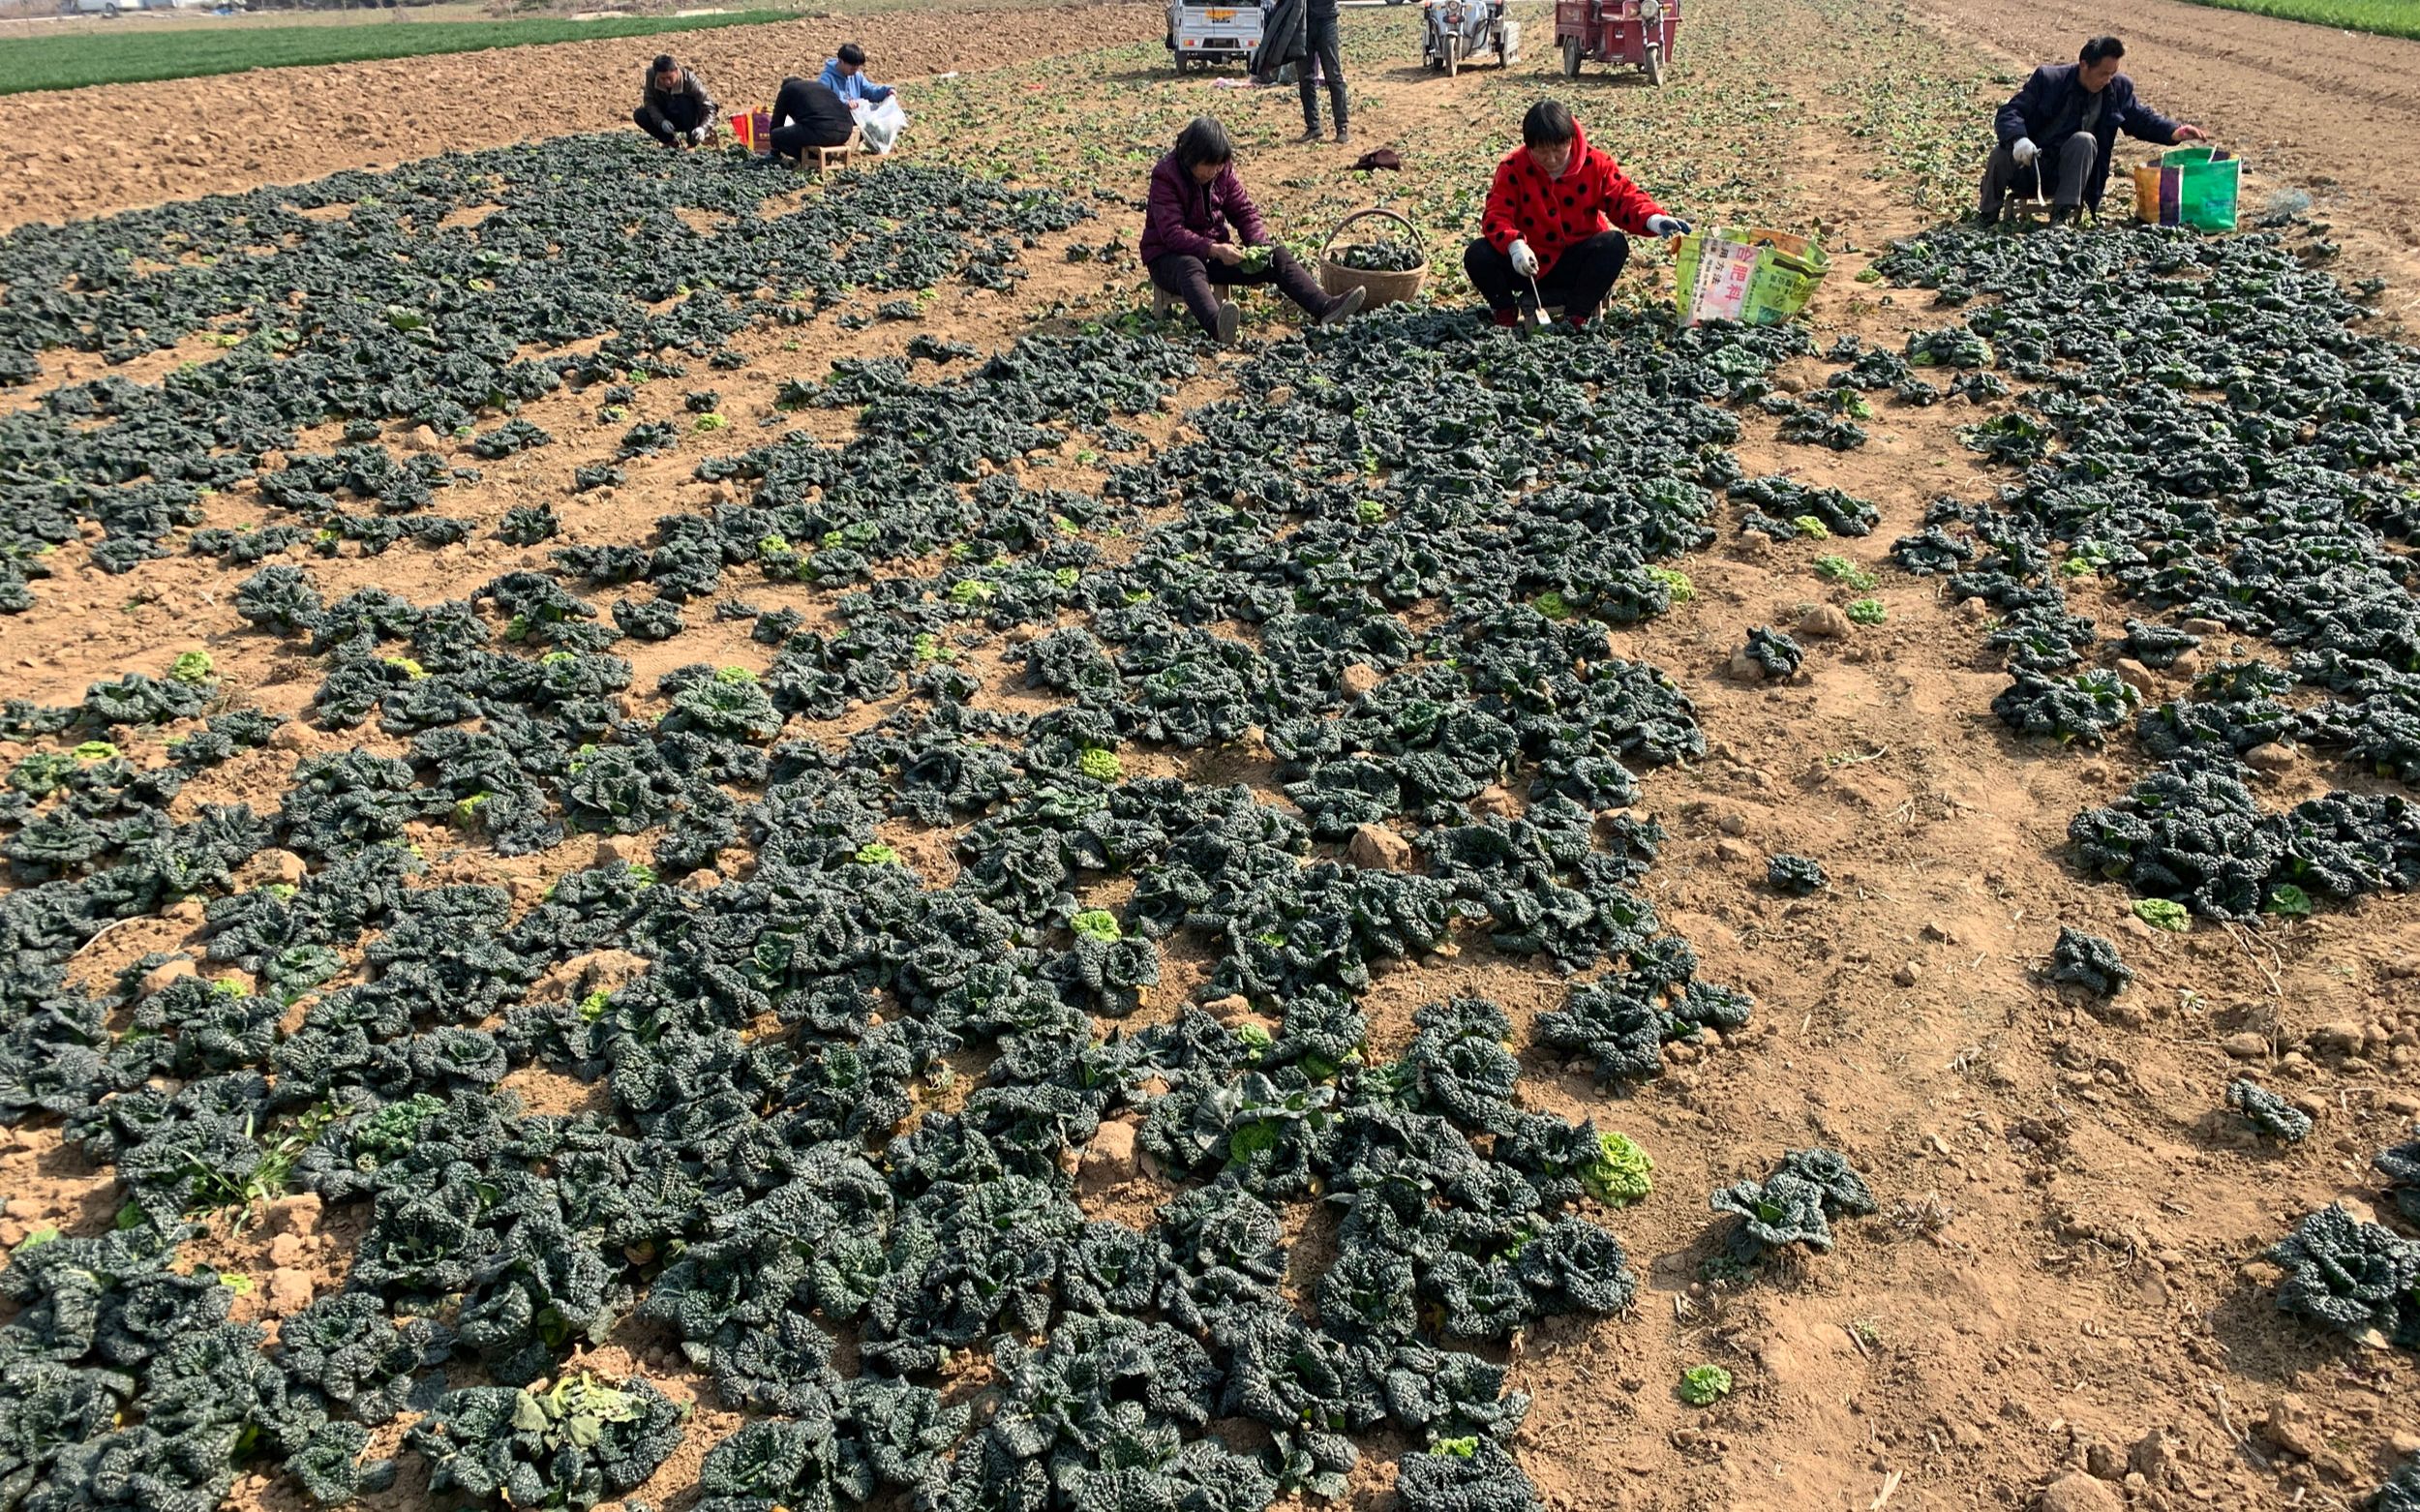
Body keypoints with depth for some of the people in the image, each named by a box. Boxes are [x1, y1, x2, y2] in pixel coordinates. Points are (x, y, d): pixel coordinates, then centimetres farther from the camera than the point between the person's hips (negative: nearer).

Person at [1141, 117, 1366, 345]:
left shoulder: (1224, 171, 2)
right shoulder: (1165, 176, -17)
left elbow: (1245, 211, 5)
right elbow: (1172, 232, -26)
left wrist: (1259, 244, -16)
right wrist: (1212, 249, -38)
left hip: (1216, 251, 7)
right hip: (1169, 256, -7)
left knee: (1278, 256, -10)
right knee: (1192, 269, -43)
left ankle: (1324, 307, -28)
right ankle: (1217, 325, -74)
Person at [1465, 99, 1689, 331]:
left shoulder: (1595, 164, -6)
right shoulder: (1513, 168, -9)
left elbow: (1624, 198, -10)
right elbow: (1496, 216, -17)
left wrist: (1654, 220, -32)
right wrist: (1515, 246, -39)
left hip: (1576, 265, 1)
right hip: (1530, 263, 0)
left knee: (1615, 244, -28)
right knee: (1478, 255, -25)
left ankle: (1578, 312, -19)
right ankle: (1505, 309, 0)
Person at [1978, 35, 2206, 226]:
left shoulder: (2118, 88, 1)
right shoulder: (2048, 78, -10)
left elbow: (2141, 117, 13)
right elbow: (2009, 113, -16)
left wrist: (2175, 132, -5)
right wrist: (2018, 138, -37)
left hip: (2068, 173, 2)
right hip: (2027, 168, -2)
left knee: (2085, 140, -29)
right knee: (2002, 153, -32)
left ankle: (2063, 215, -27)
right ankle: (1987, 216, -10)